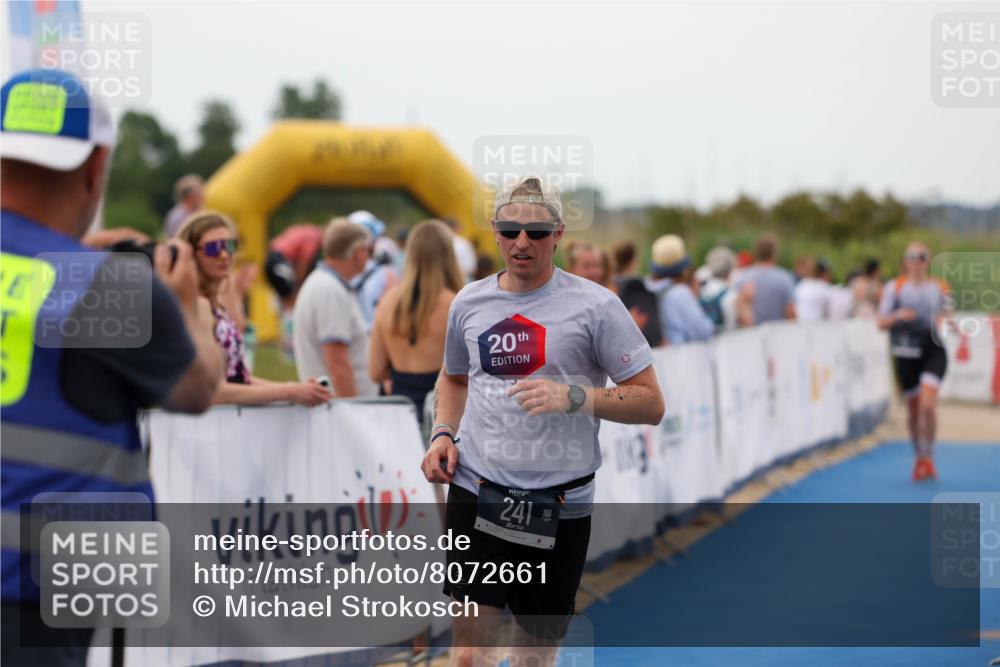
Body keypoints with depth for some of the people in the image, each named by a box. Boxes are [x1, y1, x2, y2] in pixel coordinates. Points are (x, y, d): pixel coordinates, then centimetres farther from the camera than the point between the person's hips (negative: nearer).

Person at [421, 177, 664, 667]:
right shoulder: (468, 303, 7)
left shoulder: (595, 305, -6)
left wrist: (574, 396, -19)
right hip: (476, 490, 2)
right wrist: (443, 433, 9)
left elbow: (651, 403, -6)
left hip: (558, 503, -2)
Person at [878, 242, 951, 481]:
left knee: (928, 404, -17)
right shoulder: (894, 287, 5)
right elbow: (881, 322, 2)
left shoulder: (939, 287, 9)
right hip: (905, 352, 0)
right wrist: (897, 316, -17)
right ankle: (919, 457, 26)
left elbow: (948, 317, 20)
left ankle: (928, 457, -4)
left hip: (934, 350, 0)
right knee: (913, 408, 8)